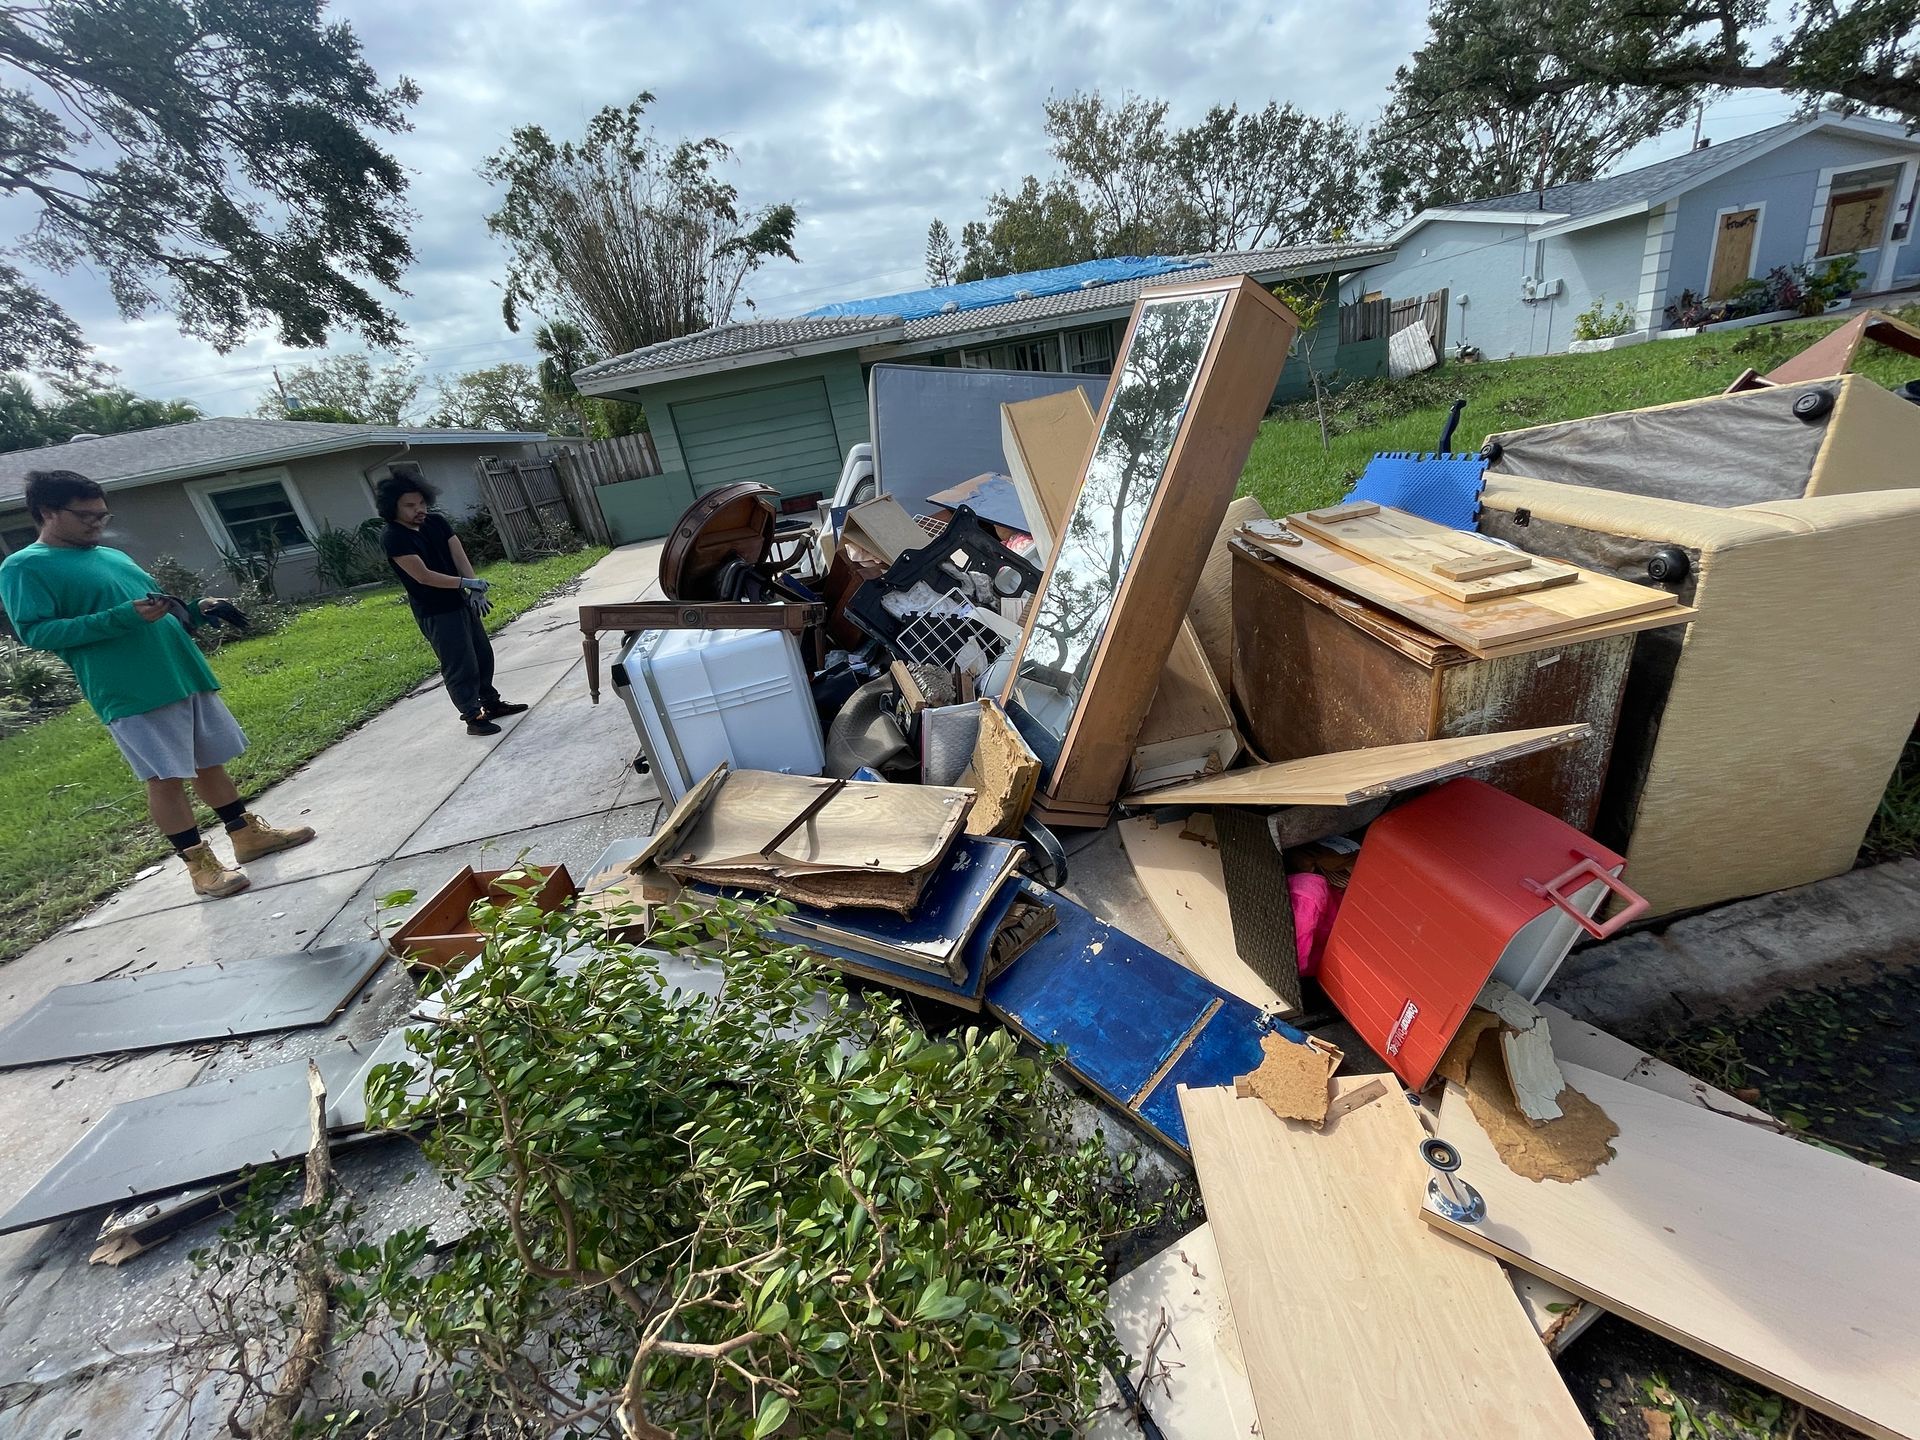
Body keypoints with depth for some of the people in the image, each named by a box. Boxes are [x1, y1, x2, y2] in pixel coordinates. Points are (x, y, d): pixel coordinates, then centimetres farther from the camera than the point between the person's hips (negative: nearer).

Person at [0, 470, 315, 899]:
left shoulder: (114, 556, 18)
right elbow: (35, 632, -12)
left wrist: (195, 611, 5)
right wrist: (124, 617, -22)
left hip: (187, 675, 7)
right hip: (131, 694, -7)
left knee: (209, 762, 14)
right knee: (166, 777, -4)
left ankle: (247, 833, 23)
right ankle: (199, 862, 4)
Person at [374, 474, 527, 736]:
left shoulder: (436, 522, 2)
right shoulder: (393, 538, -18)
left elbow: (460, 557, -4)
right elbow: (424, 576, -22)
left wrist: (475, 590, -18)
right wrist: (469, 583, -20)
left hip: (461, 601, 8)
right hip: (435, 613, -8)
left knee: (483, 655, 17)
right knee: (460, 666, -3)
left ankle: (491, 702, 32)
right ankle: (473, 717, 8)